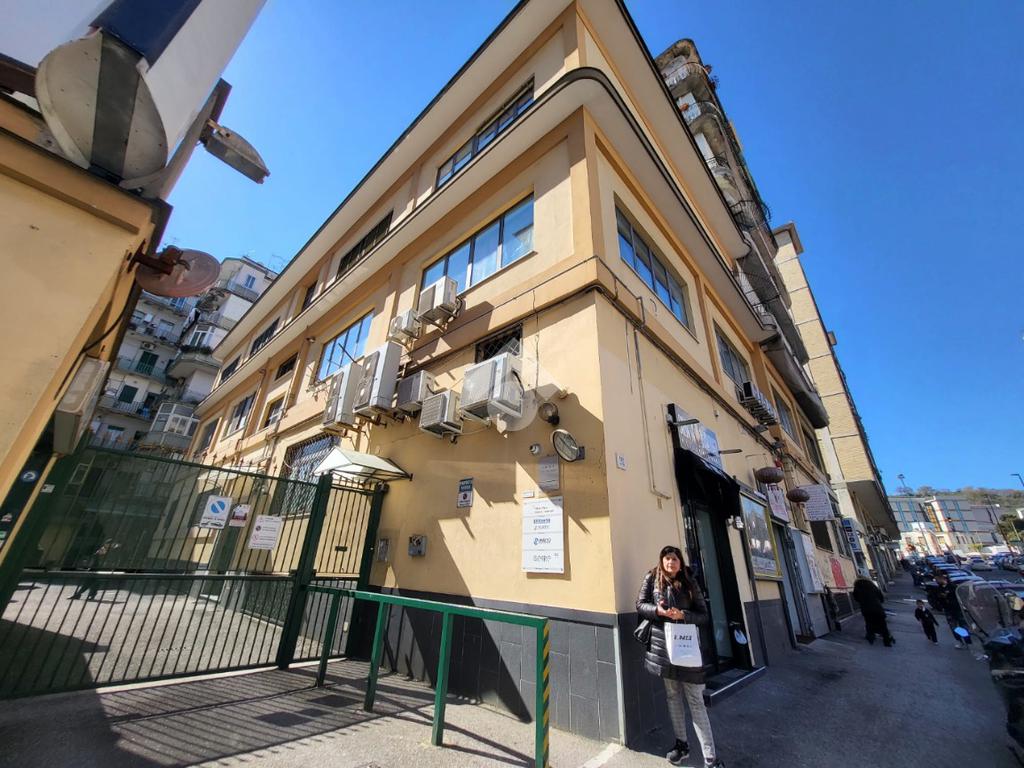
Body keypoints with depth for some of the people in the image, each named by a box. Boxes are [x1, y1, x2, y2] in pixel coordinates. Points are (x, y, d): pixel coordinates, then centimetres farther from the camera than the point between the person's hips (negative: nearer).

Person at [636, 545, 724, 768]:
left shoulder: (690, 584, 0)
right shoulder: (652, 578, -1)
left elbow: (703, 615, 1)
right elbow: (640, 605, 0)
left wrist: (683, 615, -18)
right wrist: (658, 610, -19)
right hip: (663, 645, 1)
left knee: (695, 700, 1)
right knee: (672, 695, 16)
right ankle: (681, 744, 33)